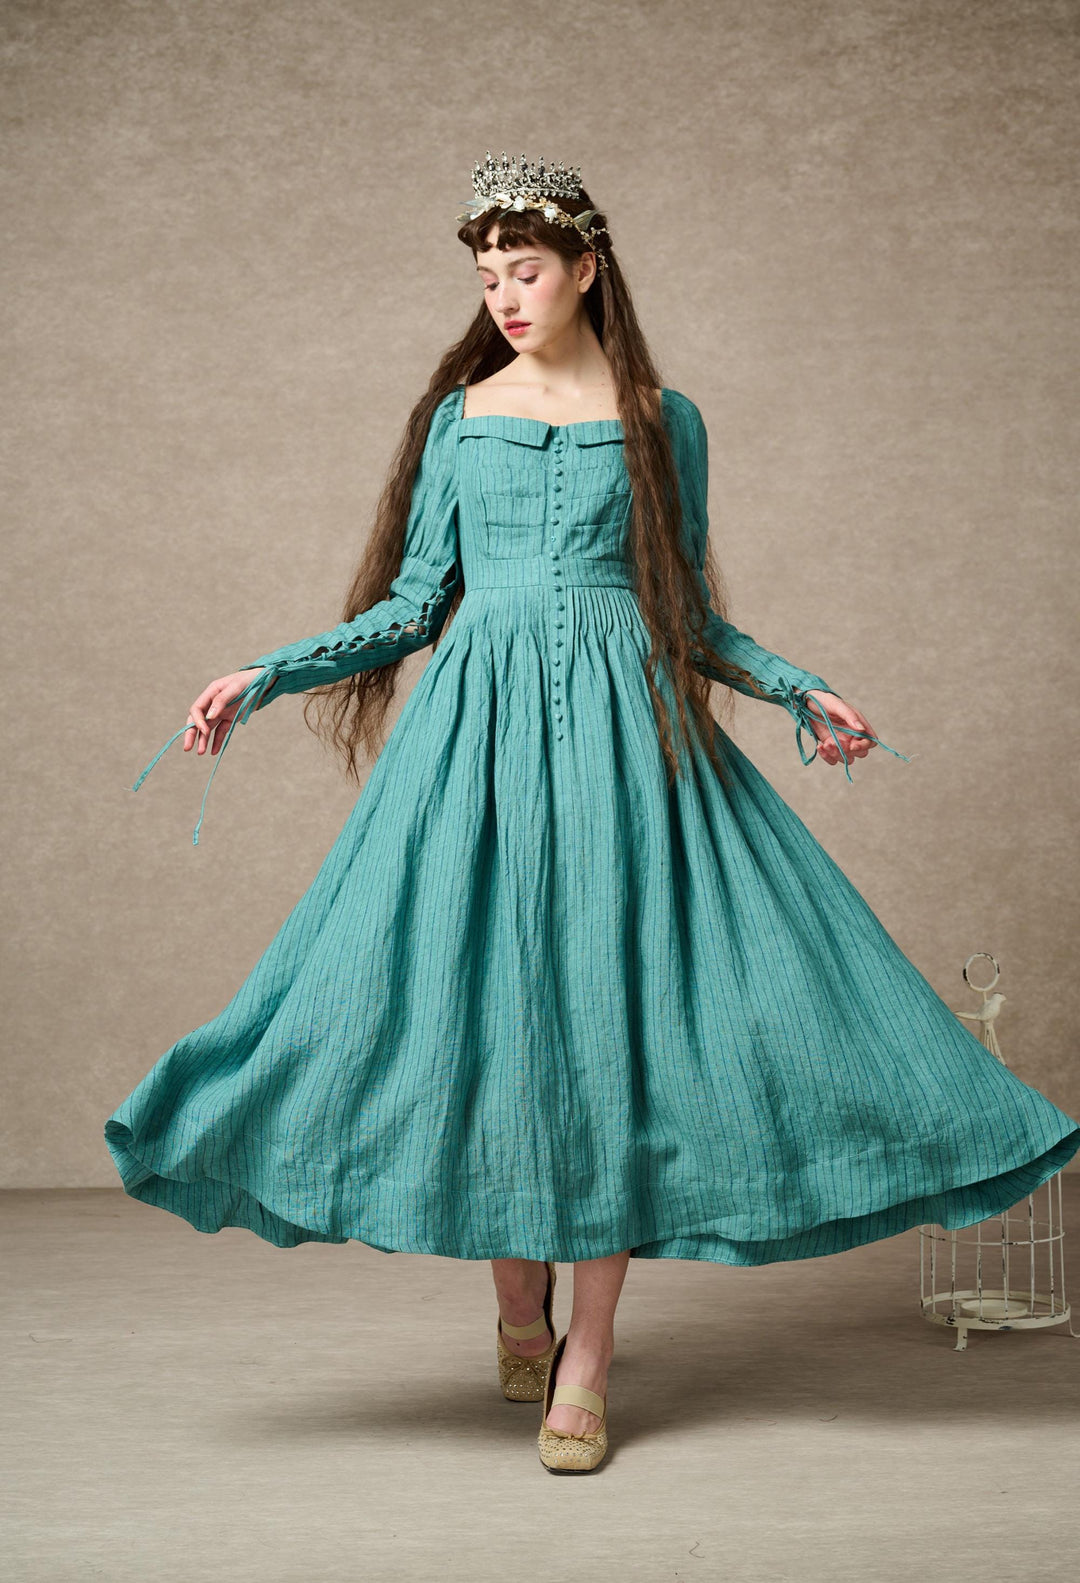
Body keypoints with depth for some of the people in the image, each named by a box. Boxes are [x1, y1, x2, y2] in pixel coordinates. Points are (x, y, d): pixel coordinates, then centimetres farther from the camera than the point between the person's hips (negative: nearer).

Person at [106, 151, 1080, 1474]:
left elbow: (694, 614, 14)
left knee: (606, 1006, -5)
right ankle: (519, 1312, 18)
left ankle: (587, 1359, 2)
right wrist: (264, 677, 2)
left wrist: (798, 692, 5)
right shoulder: (459, 415, 12)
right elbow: (412, 603, 10)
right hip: (483, 725, 1)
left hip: (623, 726, -1)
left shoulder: (662, 420, 8)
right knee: (483, 1008, -2)